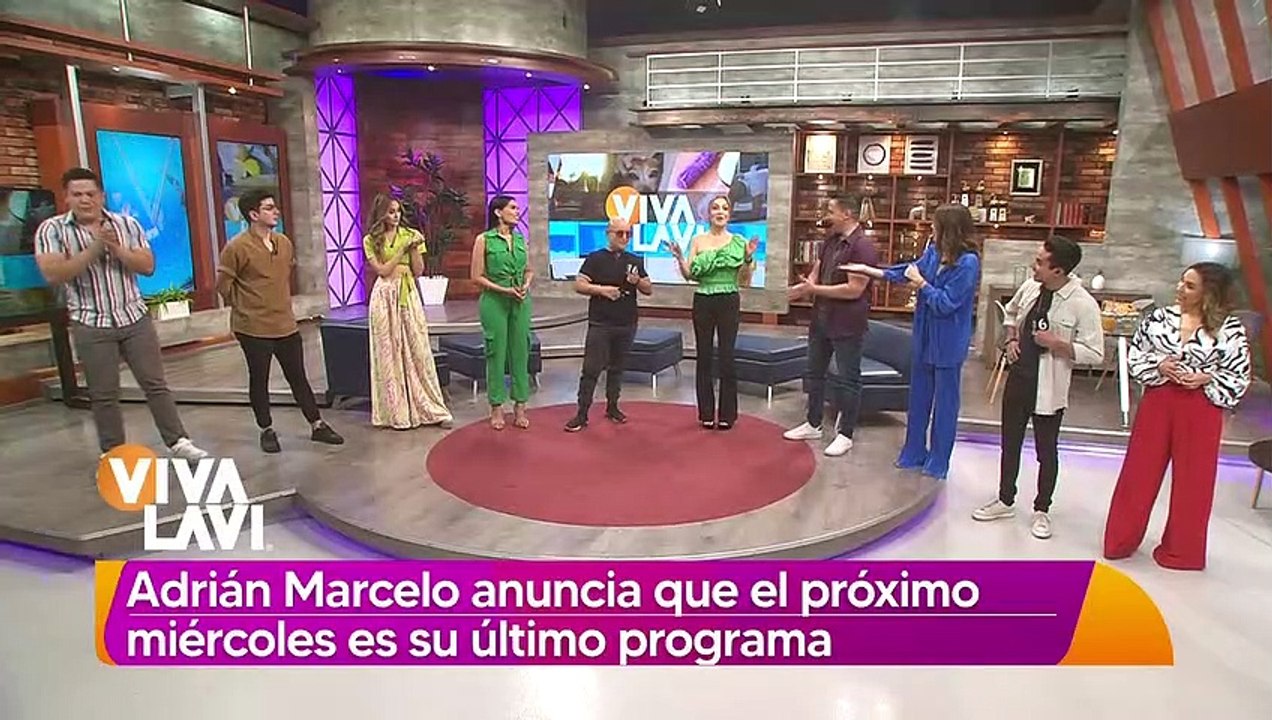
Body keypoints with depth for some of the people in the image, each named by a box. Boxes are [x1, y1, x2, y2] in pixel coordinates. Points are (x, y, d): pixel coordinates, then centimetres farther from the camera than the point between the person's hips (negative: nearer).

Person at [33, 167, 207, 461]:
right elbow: (53, 274, -15)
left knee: (156, 384, 4)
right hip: (91, 326, -1)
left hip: (135, 318, 2)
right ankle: (113, 454, 18)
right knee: (103, 395, 6)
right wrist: (94, 248, -22)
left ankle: (178, 441, 11)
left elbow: (148, 266, -3)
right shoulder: (51, 230, -3)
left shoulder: (128, 224, 2)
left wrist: (116, 248, -18)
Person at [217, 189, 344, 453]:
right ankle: (267, 431, 21)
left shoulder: (284, 242, 5)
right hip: (254, 328, -5)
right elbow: (223, 283, -7)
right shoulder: (237, 247, -14)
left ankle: (317, 426, 18)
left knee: (298, 377, 11)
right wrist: (243, 306, 1)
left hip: (286, 324, 5)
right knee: (259, 380, 8)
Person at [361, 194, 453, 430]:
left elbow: (418, 271, 3)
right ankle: (397, 412, 10)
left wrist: (414, 248, -10)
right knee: (390, 353, 2)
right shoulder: (371, 241, 4)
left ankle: (430, 408, 6)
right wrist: (403, 249, -10)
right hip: (385, 297, -1)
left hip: (408, 295, 1)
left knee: (418, 350, 0)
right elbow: (382, 270, -7)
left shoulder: (411, 235, 7)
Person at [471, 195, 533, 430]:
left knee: (520, 351, 5)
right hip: (494, 301, -4)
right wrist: (504, 290, -14)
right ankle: (497, 408, 13)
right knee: (496, 352, 2)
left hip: (521, 302, 4)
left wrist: (526, 285, -3)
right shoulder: (484, 240, -4)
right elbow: (477, 276, -5)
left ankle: (520, 406, 14)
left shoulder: (520, 239, 10)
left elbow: (529, 270, 18)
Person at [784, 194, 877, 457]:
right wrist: (805, 287, -12)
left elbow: (854, 290, -23)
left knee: (847, 379, 3)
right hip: (821, 319, 9)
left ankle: (845, 435, 15)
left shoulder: (863, 246, -18)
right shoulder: (830, 241, 9)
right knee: (815, 373, 17)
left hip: (847, 325, -9)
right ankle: (813, 425, 31)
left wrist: (815, 289, -18)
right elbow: (816, 272, 10)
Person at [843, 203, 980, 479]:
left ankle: (939, 461, 22)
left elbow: (945, 304, -21)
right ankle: (914, 452, 32)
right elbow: (911, 271, 16)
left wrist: (920, 283, -14)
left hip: (947, 344, -7)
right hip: (925, 337, 7)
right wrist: (870, 271, 16)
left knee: (944, 403, 7)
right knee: (918, 398, 17)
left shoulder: (968, 263, -20)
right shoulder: (933, 252, -1)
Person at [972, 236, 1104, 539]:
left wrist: (1056, 344, -24)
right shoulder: (1030, 287, -2)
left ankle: (1041, 510, 28)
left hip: (1048, 389, -5)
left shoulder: (1083, 304, -18)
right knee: (1010, 444, 16)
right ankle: (1006, 500, 33)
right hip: (1018, 379, 5)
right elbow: (1011, 313, 20)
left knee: (1046, 451, 10)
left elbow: (1095, 354, -14)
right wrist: (1011, 339, 3)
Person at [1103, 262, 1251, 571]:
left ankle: (1181, 550, 27)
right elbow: (1135, 355, 4)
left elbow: (1239, 376, -1)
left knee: (1192, 480, 8)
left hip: (1200, 410, -2)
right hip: (1157, 401, 2)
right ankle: (1122, 541, 24)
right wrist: (1159, 365, -13)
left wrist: (1205, 378, -17)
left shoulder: (1230, 329, -5)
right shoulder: (1159, 317, 0)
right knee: (1139, 472, 8)